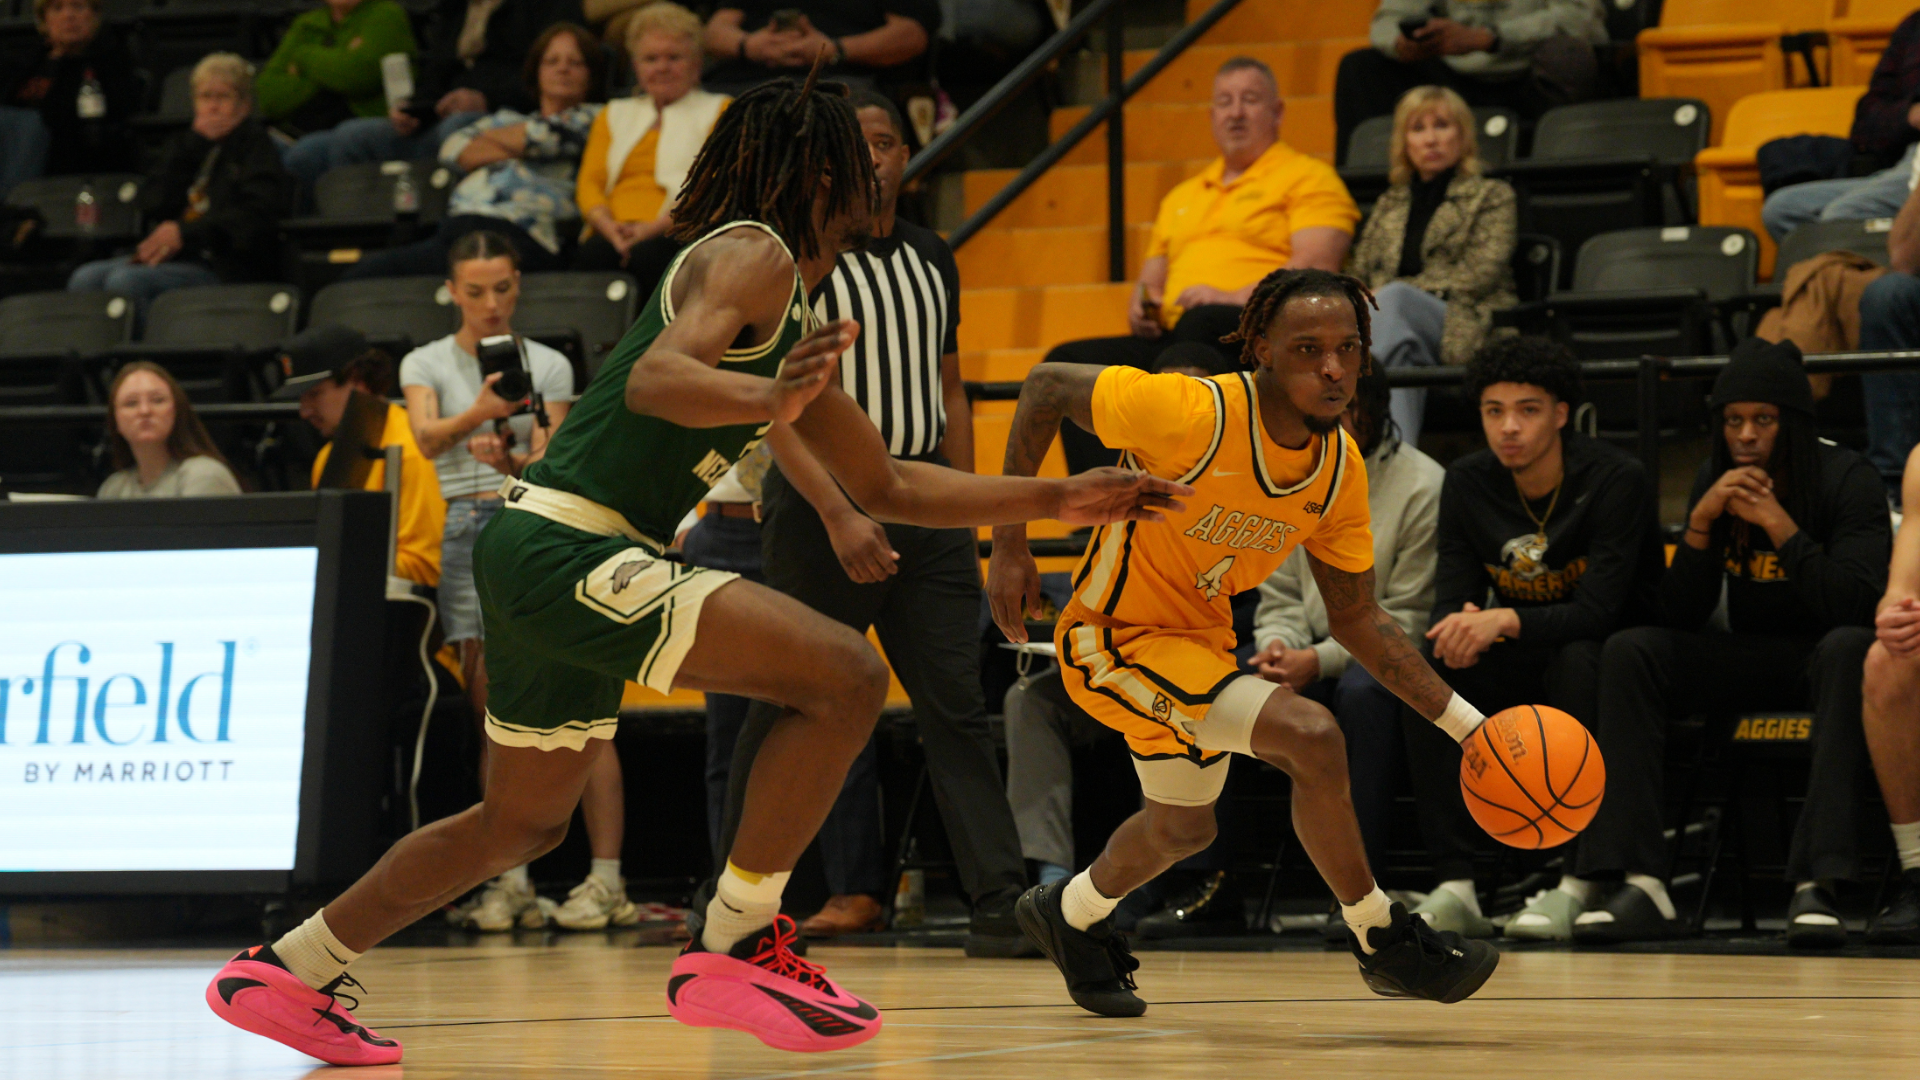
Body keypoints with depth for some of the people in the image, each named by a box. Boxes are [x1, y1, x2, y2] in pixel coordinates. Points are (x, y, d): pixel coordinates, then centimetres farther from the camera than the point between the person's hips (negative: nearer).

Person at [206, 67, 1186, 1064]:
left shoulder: (786, 308, 23)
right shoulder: (753, 256, -7)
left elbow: (886, 485, 29)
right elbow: (655, 380, -24)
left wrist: (1058, 499, 25)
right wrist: (768, 403, -43)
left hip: (539, 556, 10)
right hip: (565, 548, -10)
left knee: (522, 821, 25)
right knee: (846, 675, -19)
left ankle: (286, 973, 35)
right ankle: (731, 950, -13)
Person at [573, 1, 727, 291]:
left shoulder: (718, 111, 18)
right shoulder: (614, 115, 31)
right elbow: (589, 183, 17)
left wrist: (656, 227, -15)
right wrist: (609, 226, -7)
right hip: (616, 234, 3)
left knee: (648, 256, -39)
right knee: (591, 255, -34)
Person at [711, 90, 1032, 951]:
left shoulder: (933, 260, 12)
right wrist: (837, 514, -22)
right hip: (821, 499, -5)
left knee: (956, 704, 0)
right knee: (789, 709, 1)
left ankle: (1000, 903, -2)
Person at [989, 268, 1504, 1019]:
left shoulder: (1341, 469, -8)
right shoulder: (1195, 415, -29)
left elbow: (1356, 618, 1)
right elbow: (1047, 387, -18)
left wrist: (1466, 723, -6)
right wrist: (1009, 544, -18)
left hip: (1200, 638, 8)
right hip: (1117, 637, -8)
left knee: (1183, 827, 27)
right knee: (1309, 737, -24)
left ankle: (1071, 915, 56)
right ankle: (1380, 942, -6)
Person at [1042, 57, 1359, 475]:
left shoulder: (1307, 177, 11)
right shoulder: (1182, 197, 33)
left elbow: (1317, 265, -4)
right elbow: (1153, 277, 33)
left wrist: (1239, 297, -17)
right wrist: (1141, 303, 8)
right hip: (1170, 339, 6)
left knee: (1202, 323, -40)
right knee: (1069, 362, -18)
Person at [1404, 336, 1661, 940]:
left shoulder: (1616, 480, -17)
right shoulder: (1466, 484, -2)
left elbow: (1597, 610, -26)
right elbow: (1450, 601, -7)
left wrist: (1506, 622, -42)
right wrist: (1461, 628, -33)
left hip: (1609, 655, -4)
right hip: (1516, 665, 4)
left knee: (1578, 660, -38)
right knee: (1428, 667, -24)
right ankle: (1455, 885, -29)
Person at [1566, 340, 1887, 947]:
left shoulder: (1844, 480, -12)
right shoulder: (1714, 482, 1)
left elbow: (1858, 607, -24)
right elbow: (1680, 617, -3)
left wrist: (1778, 524, -26)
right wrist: (1700, 522, -18)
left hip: (1824, 656, -4)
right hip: (1751, 659, 5)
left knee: (1849, 647, -38)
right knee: (1628, 652, -18)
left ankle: (1816, 883, -46)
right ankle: (1642, 885, -29)